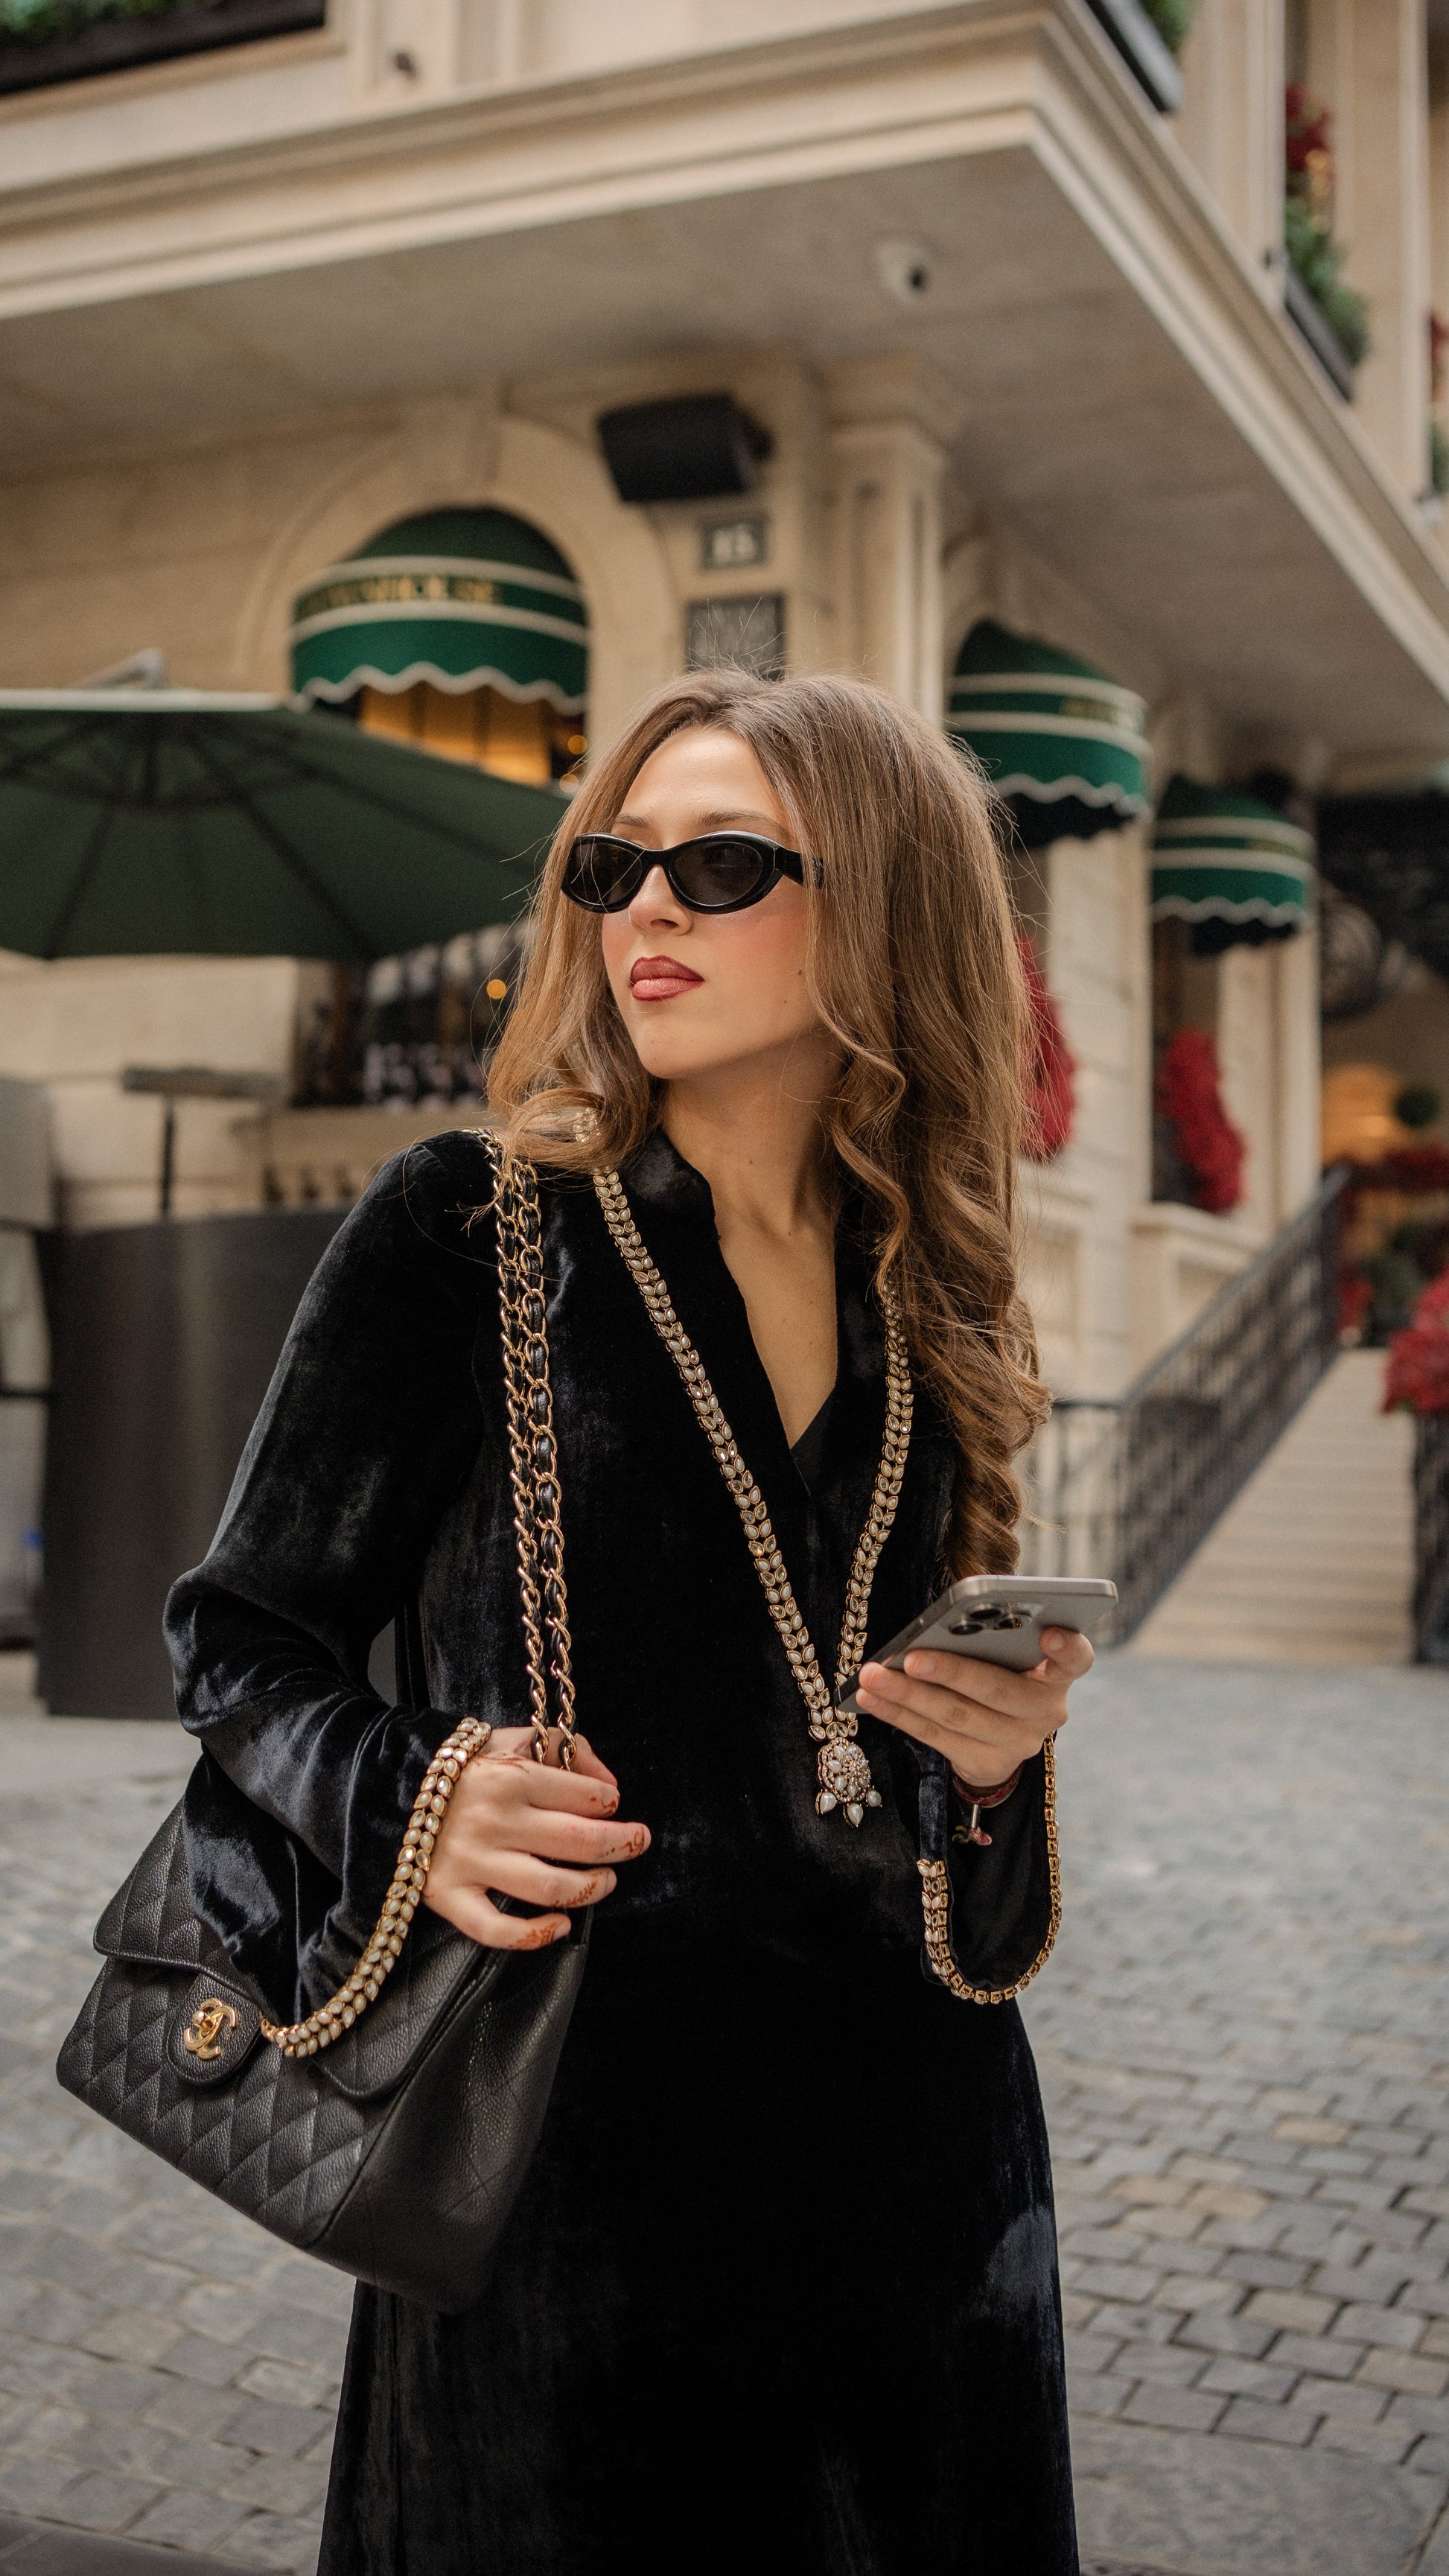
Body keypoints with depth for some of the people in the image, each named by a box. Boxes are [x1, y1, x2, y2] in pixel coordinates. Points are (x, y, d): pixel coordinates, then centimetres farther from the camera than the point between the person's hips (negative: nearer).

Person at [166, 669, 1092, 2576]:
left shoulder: (933, 1313, 6)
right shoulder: (465, 1235, -6)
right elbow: (241, 1640, -3)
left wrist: (996, 1760, -6)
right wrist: (404, 1799, -22)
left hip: (911, 2125, 4)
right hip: (575, 2122, -4)